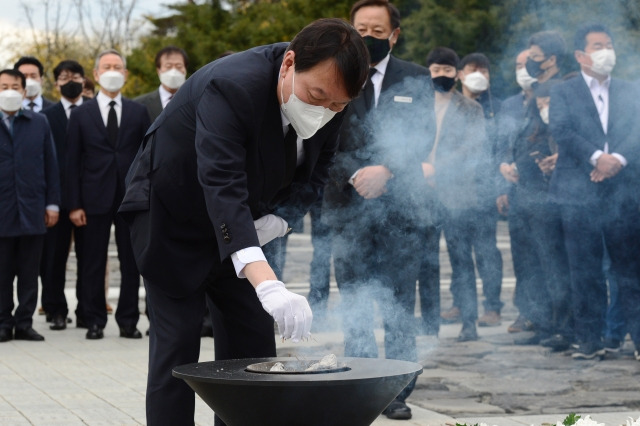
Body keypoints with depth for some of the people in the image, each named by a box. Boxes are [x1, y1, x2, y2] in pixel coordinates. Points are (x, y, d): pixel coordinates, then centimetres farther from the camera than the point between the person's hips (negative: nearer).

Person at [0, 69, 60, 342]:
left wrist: (52, 204, 3)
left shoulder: (39, 123, 9)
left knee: (29, 272, 5)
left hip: (33, 210, 2)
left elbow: (50, 165, 9)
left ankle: (24, 323, 12)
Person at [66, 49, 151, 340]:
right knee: (93, 264, 2)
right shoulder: (81, 114, 6)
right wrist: (74, 204, -4)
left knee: (131, 264, 3)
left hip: (131, 199, 1)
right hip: (95, 199, -1)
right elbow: (72, 161, 3)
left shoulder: (138, 112, 9)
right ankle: (94, 321, 10)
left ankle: (128, 321, 11)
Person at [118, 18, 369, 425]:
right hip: (172, 219, -6)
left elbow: (313, 174, 3)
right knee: (177, 347, -10)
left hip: (246, 224, 7)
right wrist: (268, 285, -58)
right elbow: (221, 186, -47)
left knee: (253, 346, 2)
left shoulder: (329, 102, -14)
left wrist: (277, 220, -18)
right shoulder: (231, 86, -35)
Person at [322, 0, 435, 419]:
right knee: (354, 305, 2)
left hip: (400, 204, 0)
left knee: (400, 305, 0)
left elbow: (422, 136, 1)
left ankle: (397, 390, 6)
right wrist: (356, 175, -11)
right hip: (348, 205, 0)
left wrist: (385, 170, -13)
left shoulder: (415, 79, 10)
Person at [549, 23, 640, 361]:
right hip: (579, 193, -1)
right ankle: (589, 341, 7)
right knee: (584, 271, 1)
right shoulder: (563, 93, 8)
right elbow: (561, 131, -7)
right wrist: (596, 157, -19)